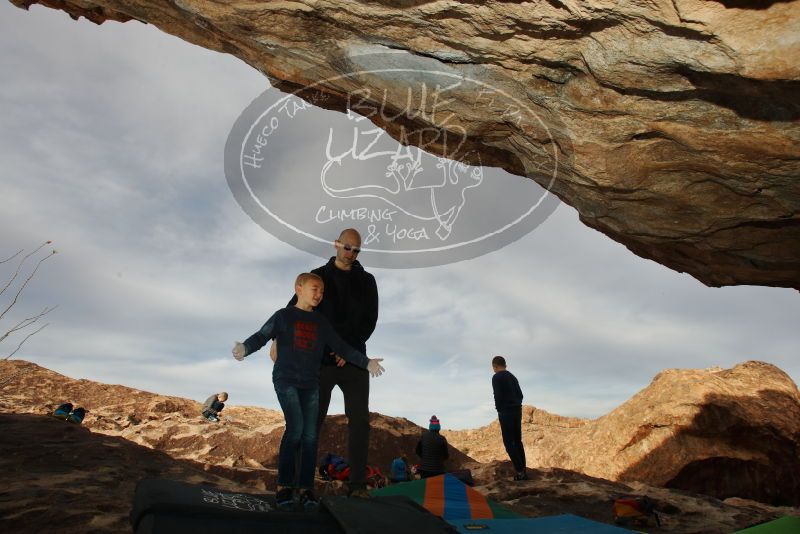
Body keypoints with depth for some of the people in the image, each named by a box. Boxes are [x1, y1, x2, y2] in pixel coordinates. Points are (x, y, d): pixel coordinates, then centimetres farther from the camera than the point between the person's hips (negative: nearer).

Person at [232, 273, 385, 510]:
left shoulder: (321, 322, 13)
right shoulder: (283, 315, 3)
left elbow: (341, 346, 12)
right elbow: (262, 336, -8)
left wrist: (365, 362, 4)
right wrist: (245, 348, -30)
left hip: (311, 383, 4)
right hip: (286, 379, -4)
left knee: (310, 434, -2)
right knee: (295, 427, -16)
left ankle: (306, 488, 7)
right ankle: (284, 485, -4)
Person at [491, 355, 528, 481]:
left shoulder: (496, 377, -9)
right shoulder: (513, 377, 15)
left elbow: (498, 396, -15)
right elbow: (520, 395, 15)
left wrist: (499, 410, -2)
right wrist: (516, 406, 14)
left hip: (506, 412, -8)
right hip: (518, 410, 8)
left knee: (509, 442, -2)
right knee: (517, 441, 14)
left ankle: (520, 471, -6)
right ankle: (523, 471, 14)